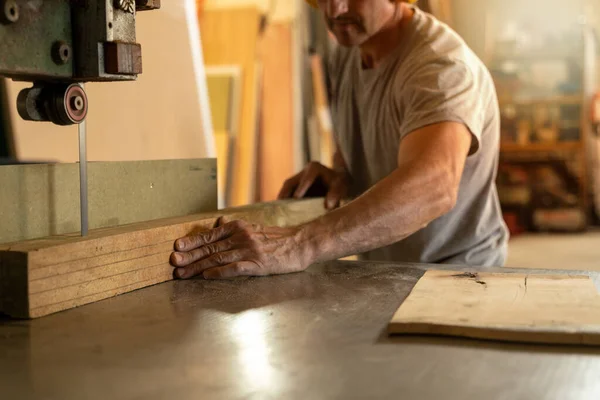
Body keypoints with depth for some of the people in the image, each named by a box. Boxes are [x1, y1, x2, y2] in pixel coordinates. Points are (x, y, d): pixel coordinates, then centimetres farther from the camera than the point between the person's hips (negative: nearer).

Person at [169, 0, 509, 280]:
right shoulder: (347, 54, 1)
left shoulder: (442, 64, -22)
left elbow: (433, 186, -41)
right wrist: (341, 173, -5)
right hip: (381, 272, 6)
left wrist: (299, 246, -51)